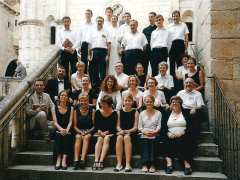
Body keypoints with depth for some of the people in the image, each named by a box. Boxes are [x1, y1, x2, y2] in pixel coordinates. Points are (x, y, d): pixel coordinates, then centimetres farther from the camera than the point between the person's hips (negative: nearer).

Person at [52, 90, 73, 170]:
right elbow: (55, 122, 1)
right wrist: (61, 129, -17)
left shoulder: (70, 108, 12)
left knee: (67, 136, -31)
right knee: (58, 136, -31)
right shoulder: (55, 108, 11)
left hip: (67, 130, 0)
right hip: (58, 130, 0)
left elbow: (70, 121, 3)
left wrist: (67, 130, -16)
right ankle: (58, 159, -33)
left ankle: (64, 160, -36)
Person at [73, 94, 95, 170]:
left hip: (89, 131, -1)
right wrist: (80, 132, -10)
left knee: (86, 137, -31)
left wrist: (88, 131, -13)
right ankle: (76, 160, -39)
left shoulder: (92, 111, 4)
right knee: (78, 137, -30)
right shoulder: (76, 111, 8)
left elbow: (94, 125, 2)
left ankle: (82, 159, -40)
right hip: (79, 131, 1)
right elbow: (75, 125, 6)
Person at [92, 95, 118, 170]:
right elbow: (96, 126, 6)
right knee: (100, 139, -29)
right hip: (100, 133, 2)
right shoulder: (98, 112, 6)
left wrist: (106, 132, -17)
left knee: (106, 138, -32)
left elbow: (113, 128, -4)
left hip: (110, 133, -2)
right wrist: (99, 131, -12)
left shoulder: (114, 113, -1)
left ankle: (101, 161, -39)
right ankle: (96, 161, -39)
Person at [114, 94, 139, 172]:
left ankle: (128, 164, -33)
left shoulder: (135, 112, 3)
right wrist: (121, 131, -12)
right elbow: (118, 126, 8)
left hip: (131, 133, -2)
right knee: (119, 137, -31)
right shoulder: (119, 112, 10)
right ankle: (119, 163, -30)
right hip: (121, 132, 2)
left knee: (126, 137, -34)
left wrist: (127, 131, -17)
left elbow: (135, 127, -3)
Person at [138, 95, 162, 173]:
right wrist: (145, 131, -9)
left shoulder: (158, 113, 13)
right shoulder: (142, 113, 19)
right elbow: (139, 126, 11)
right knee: (144, 143, -26)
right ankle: (144, 164, -31)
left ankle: (152, 165, -31)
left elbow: (159, 125, 4)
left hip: (154, 136, -1)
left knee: (153, 143, -28)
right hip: (144, 135, 1)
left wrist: (154, 132, -16)